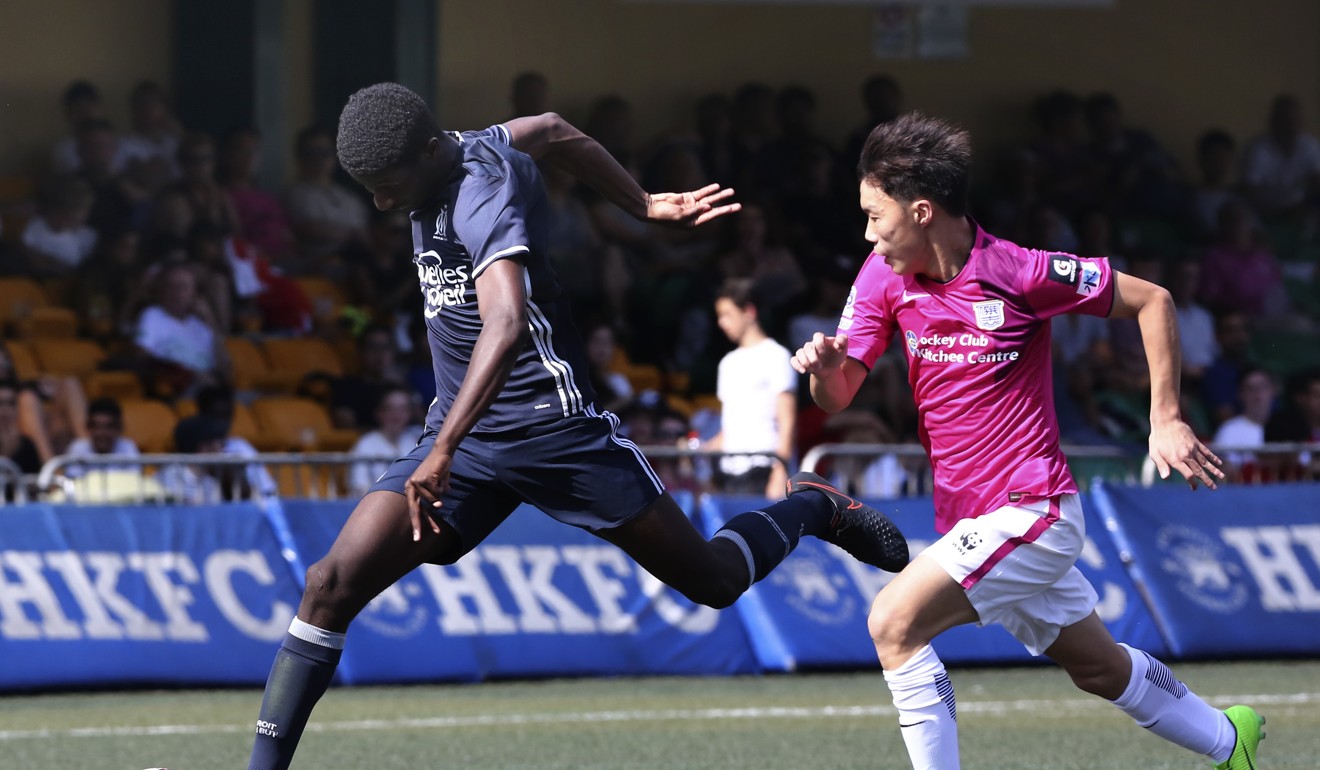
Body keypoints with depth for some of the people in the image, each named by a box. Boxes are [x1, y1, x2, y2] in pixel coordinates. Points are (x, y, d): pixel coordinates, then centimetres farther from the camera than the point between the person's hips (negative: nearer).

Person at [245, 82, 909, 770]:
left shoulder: (483, 195, -22)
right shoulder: (460, 152, 3)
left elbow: (507, 325, -38)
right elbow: (552, 132, 22)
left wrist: (443, 451, -47)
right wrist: (647, 206, 28)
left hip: (549, 422, -7)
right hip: (459, 427, 7)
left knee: (714, 581, 7)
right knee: (332, 585, -12)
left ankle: (812, 510, 37)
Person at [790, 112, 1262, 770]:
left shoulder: (1017, 273, -18)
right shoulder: (884, 276, -2)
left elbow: (1151, 300, -7)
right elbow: (837, 397, -3)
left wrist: (1166, 420, -9)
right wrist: (824, 364, -27)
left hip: (1030, 510, -7)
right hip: (967, 515, 7)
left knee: (894, 622, -23)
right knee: (1100, 667, 22)